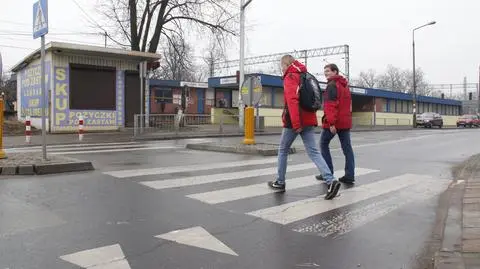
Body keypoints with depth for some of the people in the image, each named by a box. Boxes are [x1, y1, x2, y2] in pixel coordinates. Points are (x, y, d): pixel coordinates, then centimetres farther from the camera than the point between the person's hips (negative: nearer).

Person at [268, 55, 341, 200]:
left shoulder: (290, 77, -7)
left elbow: (292, 100, -21)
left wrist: (295, 124, -24)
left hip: (294, 122, -6)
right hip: (309, 120, 7)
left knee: (283, 151, 11)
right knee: (314, 152, 0)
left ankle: (279, 182, 21)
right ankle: (331, 181, -16)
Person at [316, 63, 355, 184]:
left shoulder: (332, 85, -10)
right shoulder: (345, 85, 19)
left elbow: (331, 105, -20)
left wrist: (331, 122, -25)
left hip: (333, 122, -8)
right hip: (345, 121, 8)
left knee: (324, 144, 8)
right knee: (347, 148, 3)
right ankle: (349, 175, 1)